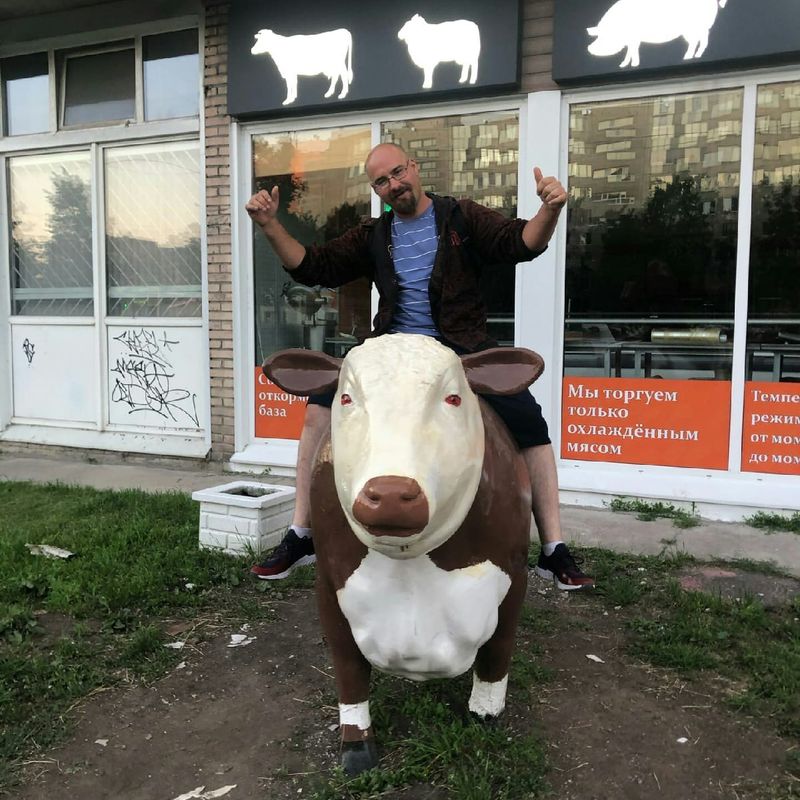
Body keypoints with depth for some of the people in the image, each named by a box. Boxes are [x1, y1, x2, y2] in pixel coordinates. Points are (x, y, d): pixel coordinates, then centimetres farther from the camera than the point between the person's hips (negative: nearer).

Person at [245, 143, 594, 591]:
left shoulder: (462, 217, 6)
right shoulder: (373, 237, 15)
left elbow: (521, 243, -6)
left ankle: (554, 552, -5)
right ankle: (300, 538, -5)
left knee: (530, 421, -20)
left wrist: (550, 210, -27)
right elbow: (313, 268, 11)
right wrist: (270, 225, 0)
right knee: (322, 406, -17)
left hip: (463, 350, -2)